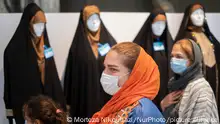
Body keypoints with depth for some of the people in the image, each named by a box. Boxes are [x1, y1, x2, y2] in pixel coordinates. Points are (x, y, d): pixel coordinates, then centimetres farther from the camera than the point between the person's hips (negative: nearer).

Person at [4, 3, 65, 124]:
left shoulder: (44, 45, 8)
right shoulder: (15, 49, -10)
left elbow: (51, 75, 12)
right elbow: (12, 81, -9)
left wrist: (58, 102, 11)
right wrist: (11, 108, -10)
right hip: (25, 105, -5)